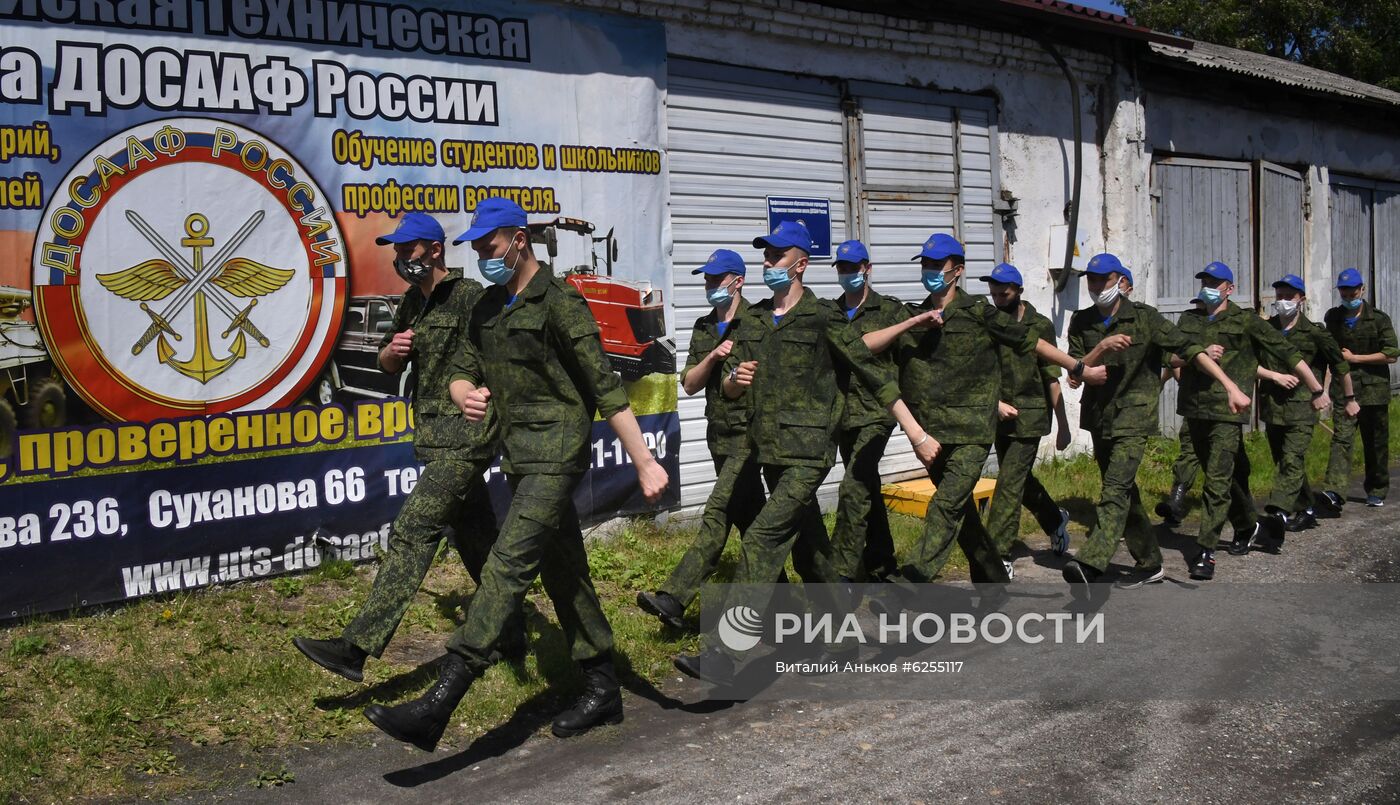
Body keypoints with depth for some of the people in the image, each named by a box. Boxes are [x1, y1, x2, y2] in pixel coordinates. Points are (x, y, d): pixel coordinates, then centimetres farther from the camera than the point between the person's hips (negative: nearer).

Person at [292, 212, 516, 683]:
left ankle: (357, 647, -19)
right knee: (475, 541, 16)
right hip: (434, 438, 9)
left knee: (411, 533, -16)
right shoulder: (413, 302, 15)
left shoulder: (471, 297, -11)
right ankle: (511, 635, 29)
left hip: (465, 437, -9)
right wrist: (393, 350, 0)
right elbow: (388, 365, 20)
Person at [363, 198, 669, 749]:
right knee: (564, 574, 14)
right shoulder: (487, 307, 15)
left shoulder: (559, 302, -10)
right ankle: (602, 689, 25)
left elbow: (605, 389, -13)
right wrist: (466, 396, -11)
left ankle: (439, 703, -24)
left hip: (557, 450, -9)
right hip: (519, 455, 9)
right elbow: (461, 371, 16)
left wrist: (644, 463, -16)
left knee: (509, 564, -17)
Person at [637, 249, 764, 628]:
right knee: (749, 518, 16)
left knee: (716, 515, -16)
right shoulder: (703, 328, 12)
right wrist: (713, 357, -10)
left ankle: (674, 598, -24)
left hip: (748, 434, -7)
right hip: (720, 436, 7)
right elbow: (689, 384, 7)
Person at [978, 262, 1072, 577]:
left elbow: (1052, 379, -5)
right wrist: (997, 402, -15)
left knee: (1009, 483, -11)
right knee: (1020, 479, 18)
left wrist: (1063, 425, -4)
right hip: (1001, 417, 5)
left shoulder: (1040, 326, -6)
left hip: (1031, 415, -5)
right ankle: (1055, 519, 45)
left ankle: (1001, 556, -8)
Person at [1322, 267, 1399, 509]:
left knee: (1376, 444, 9)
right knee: (1341, 438, -15)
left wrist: (1354, 358, -9)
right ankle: (1335, 492, -28)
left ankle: (1376, 491, 27)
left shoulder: (1379, 319, 0)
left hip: (1373, 389, -1)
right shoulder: (1333, 319, 10)